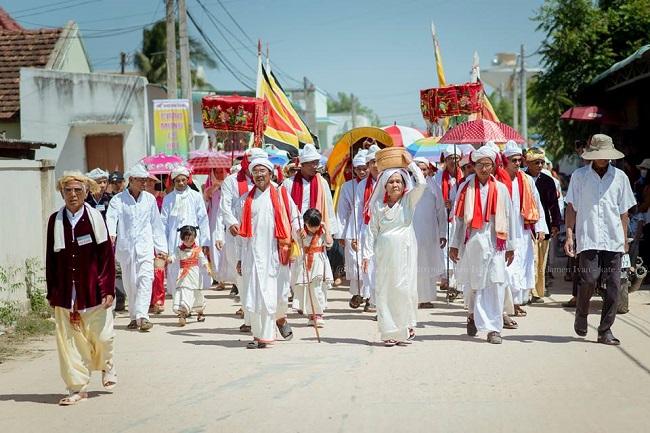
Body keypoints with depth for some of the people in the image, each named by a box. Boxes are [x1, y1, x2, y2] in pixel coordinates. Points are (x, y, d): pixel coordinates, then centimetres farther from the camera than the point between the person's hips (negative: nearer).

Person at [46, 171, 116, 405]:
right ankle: (78, 387, 13)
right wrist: (51, 292, 5)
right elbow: (51, 258, 6)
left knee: (101, 336, 4)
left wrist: (108, 289, -8)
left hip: (93, 289, -2)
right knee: (69, 340, 2)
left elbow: (107, 255, -4)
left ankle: (106, 365, 37)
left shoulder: (95, 218, -4)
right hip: (65, 292, 2)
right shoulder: (55, 221, 2)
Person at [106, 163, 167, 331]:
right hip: (125, 246, 0)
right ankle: (133, 317, 18)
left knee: (145, 279, -16)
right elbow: (111, 218, -13)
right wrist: (110, 233, -34)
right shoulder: (118, 200, 2)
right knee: (129, 283, 5)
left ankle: (142, 316, -25)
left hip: (145, 246, 0)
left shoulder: (149, 199, 10)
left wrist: (161, 247, 16)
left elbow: (156, 224, 16)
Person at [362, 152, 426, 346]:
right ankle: (389, 332, 6)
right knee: (384, 290, 0)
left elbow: (422, 184, -12)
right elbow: (372, 230, 8)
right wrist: (367, 254, 3)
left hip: (405, 251, -2)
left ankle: (406, 327, 11)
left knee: (404, 288, -5)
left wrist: (411, 164, -6)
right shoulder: (378, 205, 8)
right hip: (384, 252, 2)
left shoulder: (409, 200, 3)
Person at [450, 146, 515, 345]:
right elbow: (458, 218, 6)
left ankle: (494, 328, -4)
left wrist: (510, 247, 9)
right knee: (474, 284, 8)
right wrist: (454, 245, 3)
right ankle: (473, 315, 35)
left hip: (495, 243, 0)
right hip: (472, 243, 0)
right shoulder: (466, 188, 4)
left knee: (496, 284, -8)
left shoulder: (501, 189, 6)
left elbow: (508, 219, 9)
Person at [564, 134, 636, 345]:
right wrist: (569, 236, -1)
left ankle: (605, 330, 8)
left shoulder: (620, 177, 10)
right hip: (588, 238, -2)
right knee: (589, 279, -15)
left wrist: (625, 240, 13)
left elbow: (623, 211, 14)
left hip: (613, 240, 2)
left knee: (613, 284, -2)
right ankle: (581, 314, 14)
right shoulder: (579, 176, 5)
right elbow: (571, 208, 7)